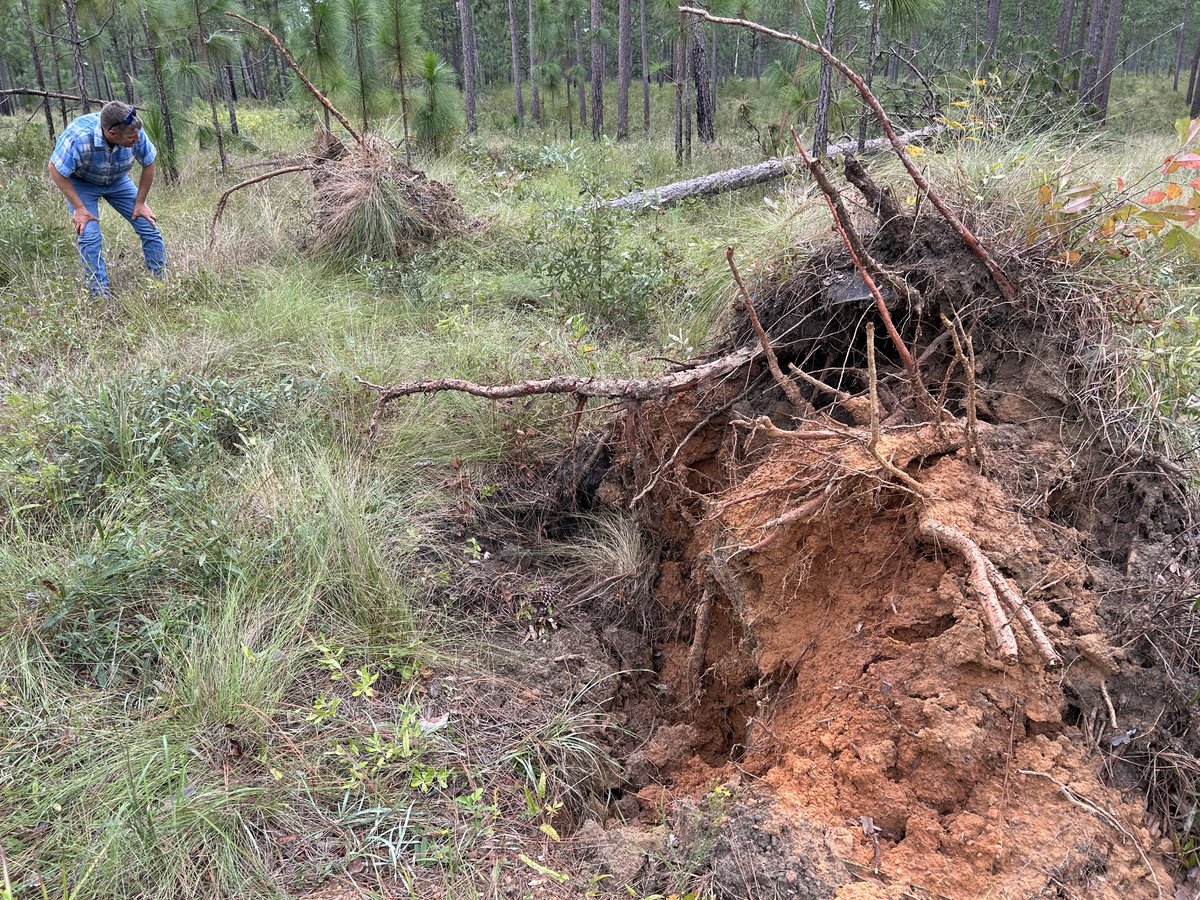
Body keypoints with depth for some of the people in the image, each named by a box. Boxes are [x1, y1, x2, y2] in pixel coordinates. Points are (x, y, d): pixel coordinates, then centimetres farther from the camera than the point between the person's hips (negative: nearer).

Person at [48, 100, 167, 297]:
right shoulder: (79, 137, -38)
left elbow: (148, 164, -9)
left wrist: (140, 203, -7)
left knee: (150, 227, -4)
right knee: (89, 235, -17)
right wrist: (79, 208, -23)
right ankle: (100, 294, -6)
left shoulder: (136, 134, -29)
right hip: (81, 183, -3)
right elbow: (56, 170, -23)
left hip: (117, 180, 3)